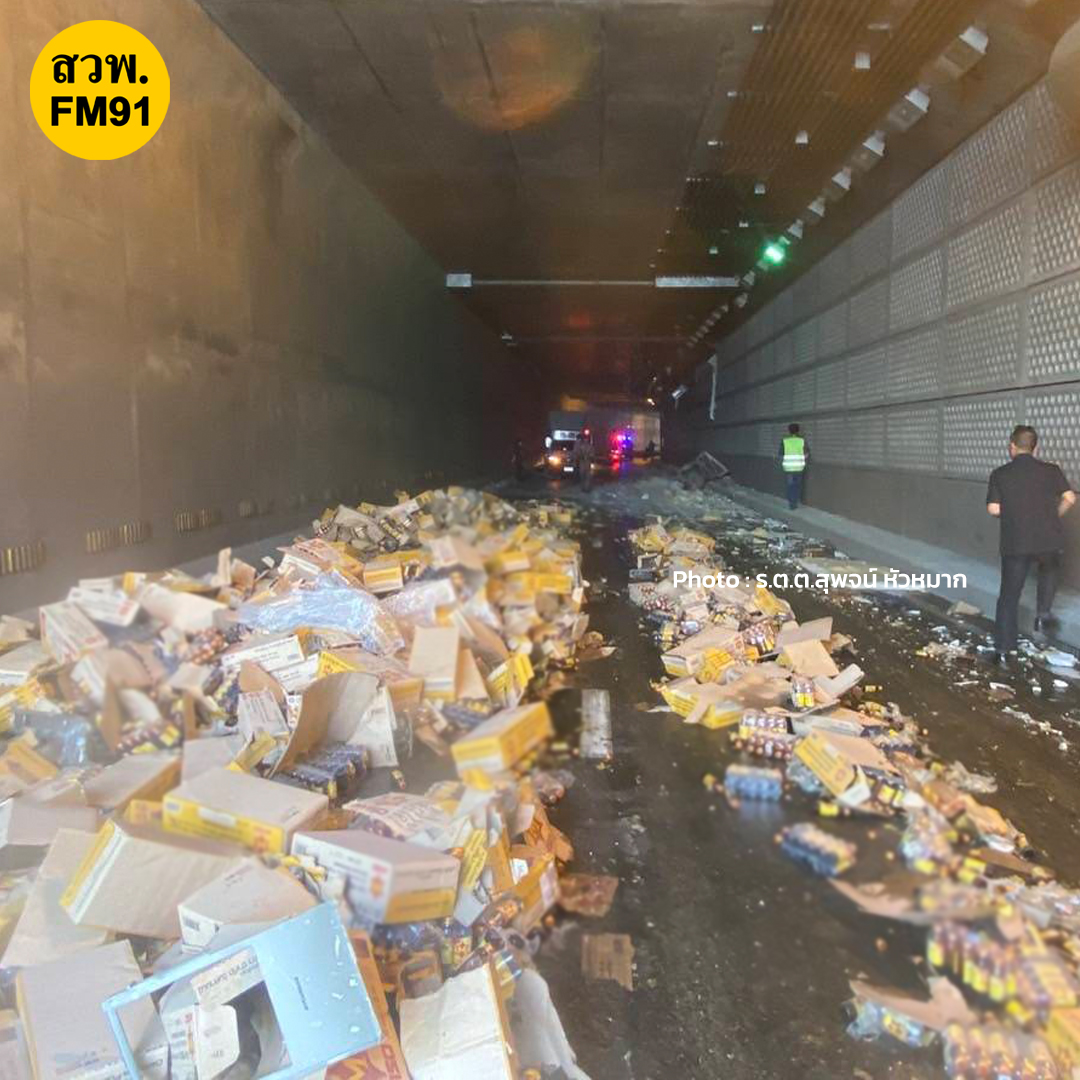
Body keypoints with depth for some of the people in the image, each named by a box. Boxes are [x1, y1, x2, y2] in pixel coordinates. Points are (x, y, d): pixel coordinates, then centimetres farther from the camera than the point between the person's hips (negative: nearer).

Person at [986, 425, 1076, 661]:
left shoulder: (1000, 474, 0)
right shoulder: (1050, 470, 2)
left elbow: (993, 509, -5)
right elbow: (1069, 498, -6)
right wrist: (1053, 516, 12)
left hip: (1015, 542, -1)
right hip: (1049, 539, 1)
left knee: (1009, 596, 8)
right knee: (1050, 569, 35)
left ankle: (1003, 649, 9)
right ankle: (1043, 613, 22)